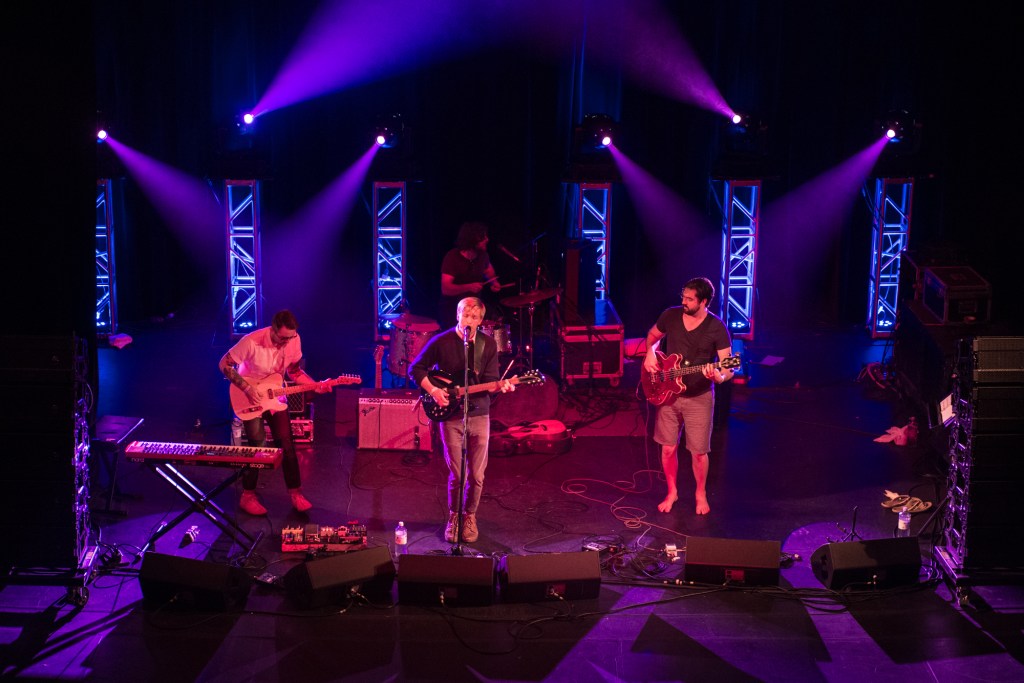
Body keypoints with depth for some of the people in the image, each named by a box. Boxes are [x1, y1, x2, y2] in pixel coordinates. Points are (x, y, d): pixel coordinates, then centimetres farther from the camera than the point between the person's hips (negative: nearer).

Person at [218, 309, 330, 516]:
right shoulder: (252, 341, -29)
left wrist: (316, 386, -12)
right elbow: (224, 364, -18)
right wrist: (247, 388, -24)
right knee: (258, 445, -10)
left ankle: (295, 493, 12)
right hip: (250, 397, -4)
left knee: (286, 444, 1)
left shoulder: (294, 340, -13)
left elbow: (294, 371, 3)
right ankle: (248, 496, 5)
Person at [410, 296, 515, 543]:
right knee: (456, 474, 1)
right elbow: (416, 369, 2)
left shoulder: (488, 345, 2)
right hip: (450, 415, -2)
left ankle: (469, 516, 25)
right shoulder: (441, 341, -4)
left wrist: (500, 385, -22)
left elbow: (489, 381, 0)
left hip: (479, 414, 2)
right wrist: (433, 390, -10)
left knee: (476, 475, 4)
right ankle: (453, 516, 23)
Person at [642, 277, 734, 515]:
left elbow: (728, 368, -15)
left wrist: (719, 377, -37)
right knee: (668, 448, 9)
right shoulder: (670, 315, -5)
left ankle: (701, 494, 28)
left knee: (698, 451, 4)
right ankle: (672, 492, 30)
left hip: (699, 397, -3)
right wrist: (650, 354, -5)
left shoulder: (716, 328, -15)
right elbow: (653, 336, 15)